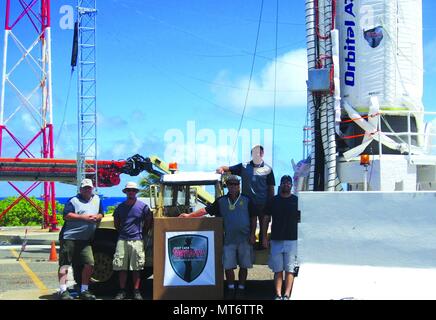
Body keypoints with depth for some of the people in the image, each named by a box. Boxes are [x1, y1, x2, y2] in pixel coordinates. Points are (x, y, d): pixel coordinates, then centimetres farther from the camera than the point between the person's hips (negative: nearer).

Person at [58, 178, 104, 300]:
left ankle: (84, 290, 14)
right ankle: (63, 291, -1)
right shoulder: (74, 201, -4)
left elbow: (101, 214, 19)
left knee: (90, 263, 3)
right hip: (69, 237, -6)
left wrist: (97, 217, -5)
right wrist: (84, 217, -19)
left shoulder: (97, 199, 14)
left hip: (85, 240, 6)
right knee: (64, 264, -4)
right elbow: (66, 216, -14)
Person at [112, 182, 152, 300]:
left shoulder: (143, 206, 1)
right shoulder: (120, 207, 8)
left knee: (136, 268, 2)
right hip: (122, 240, 2)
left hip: (137, 240, -2)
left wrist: (142, 232, 9)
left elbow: (148, 221, 11)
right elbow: (116, 223, 21)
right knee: (121, 267, 2)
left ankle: (136, 292, 8)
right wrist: (121, 232, 13)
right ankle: (122, 291, 10)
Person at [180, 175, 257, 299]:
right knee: (228, 266, 1)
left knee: (244, 266, 4)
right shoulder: (221, 201, 8)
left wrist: (252, 234, -2)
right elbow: (206, 210, 8)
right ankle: (231, 288, 16)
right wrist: (189, 215, 3)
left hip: (244, 239, -1)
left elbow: (253, 218, 6)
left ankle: (241, 288, 17)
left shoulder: (246, 200, 4)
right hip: (228, 239, 1)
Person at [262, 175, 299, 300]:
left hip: (292, 240, -1)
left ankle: (287, 295, -1)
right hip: (276, 240, 1)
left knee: (289, 270, -2)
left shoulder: (296, 200, 5)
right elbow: (266, 219, 11)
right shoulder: (273, 201, 8)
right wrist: (264, 237, 5)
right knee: (278, 270, 3)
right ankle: (278, 295, 5)